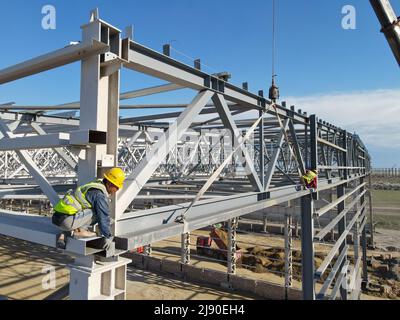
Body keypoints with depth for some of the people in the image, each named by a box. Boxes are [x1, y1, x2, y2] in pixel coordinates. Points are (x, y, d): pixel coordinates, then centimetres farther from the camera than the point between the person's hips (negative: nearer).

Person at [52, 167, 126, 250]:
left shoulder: (93, 187, 19)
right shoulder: (100, 194, -12)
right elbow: (103, 216, -11)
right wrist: (108, 237, 0)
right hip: (66, 220, -9)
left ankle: (63, 235, 13)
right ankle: (79, 231, -4)